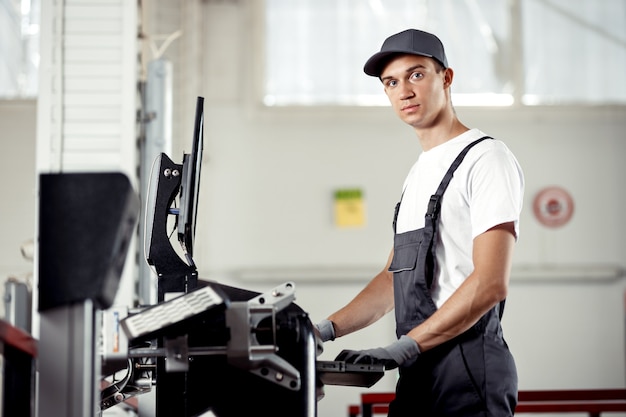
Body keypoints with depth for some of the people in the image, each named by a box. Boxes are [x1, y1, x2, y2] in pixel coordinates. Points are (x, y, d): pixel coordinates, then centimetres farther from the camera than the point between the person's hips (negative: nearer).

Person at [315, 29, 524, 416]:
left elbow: (491, 283, -18)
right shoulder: (419, 173, 20)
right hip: (419, 376, 8)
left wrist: (405, 347, -21)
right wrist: (327, 330, 7)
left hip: (468, 370, -8)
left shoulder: (487, 159, -8)